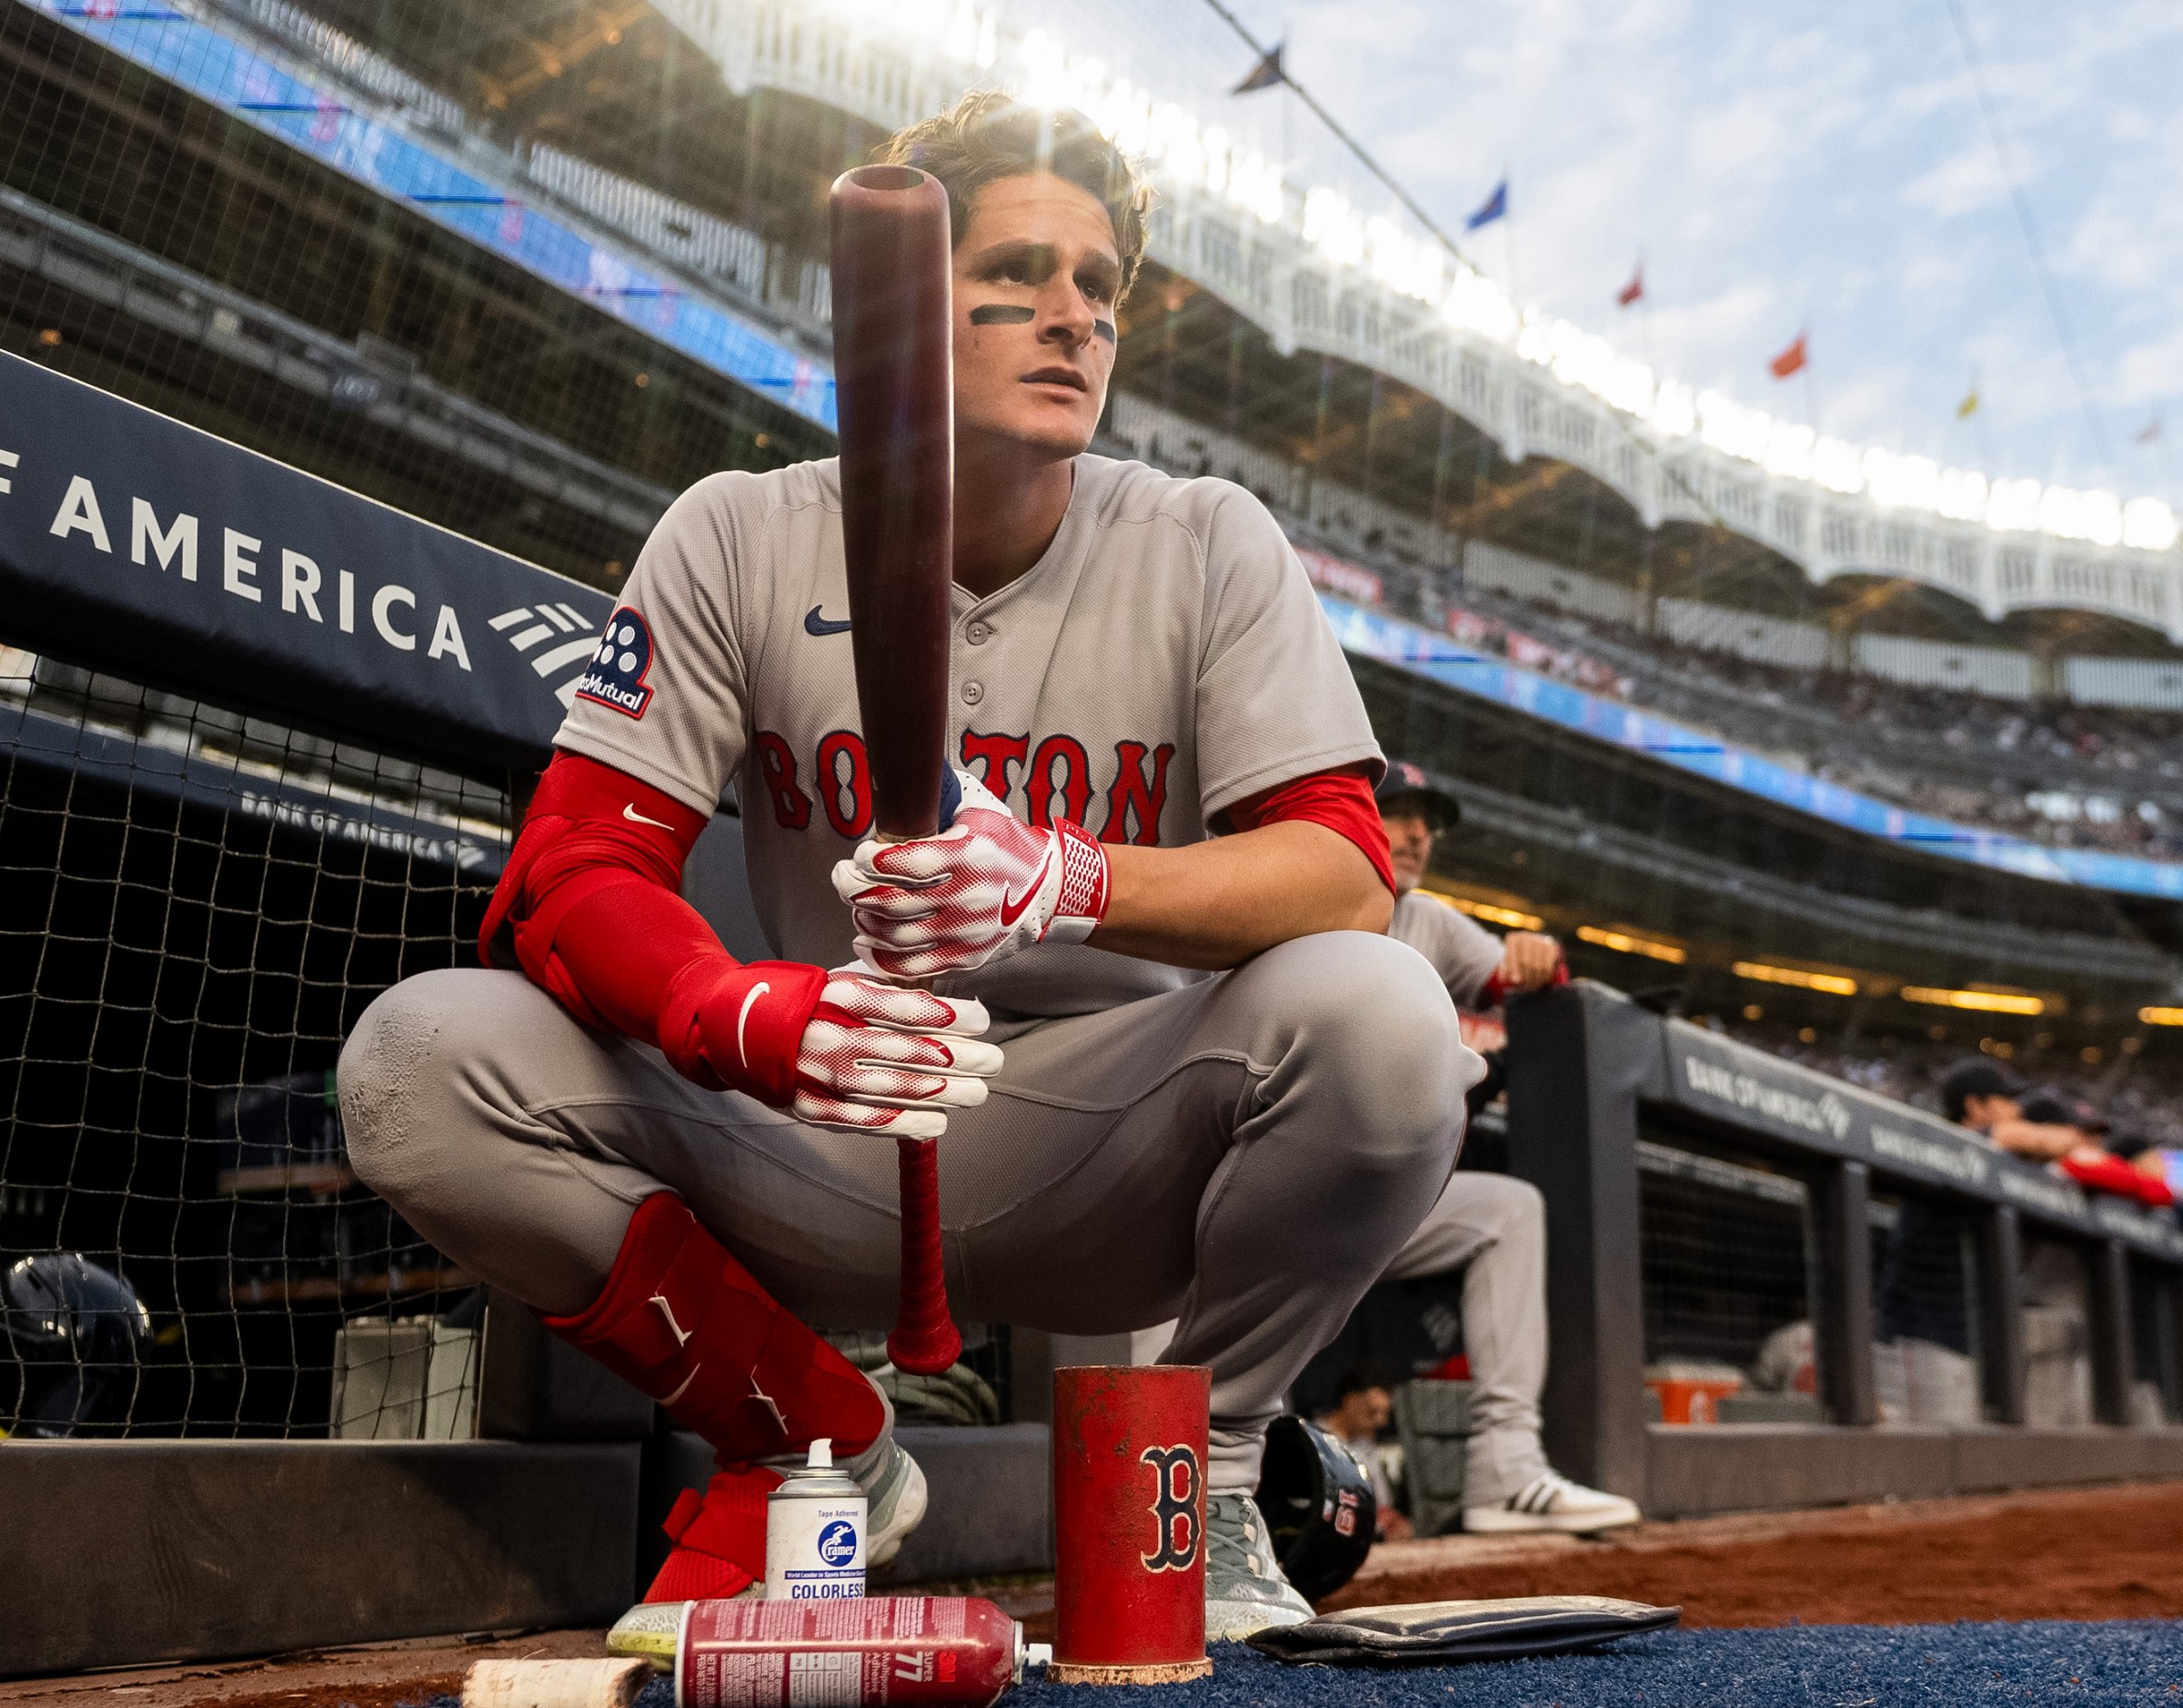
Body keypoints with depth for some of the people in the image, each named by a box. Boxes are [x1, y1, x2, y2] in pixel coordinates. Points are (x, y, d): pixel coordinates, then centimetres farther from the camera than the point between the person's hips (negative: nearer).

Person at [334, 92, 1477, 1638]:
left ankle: (1201, 1471, -4)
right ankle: (822, 1449, 1)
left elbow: (1348, 875, -14)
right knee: (421, 1058, -20)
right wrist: (751, 1018, -34)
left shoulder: (1209, 548, -2)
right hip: (824, 1174, 1)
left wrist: (1071, 879, -34)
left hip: (1118, 1159, -1)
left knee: (1378, 1014, -31)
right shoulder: (739, 541, -2)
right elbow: (571, 874, -10)